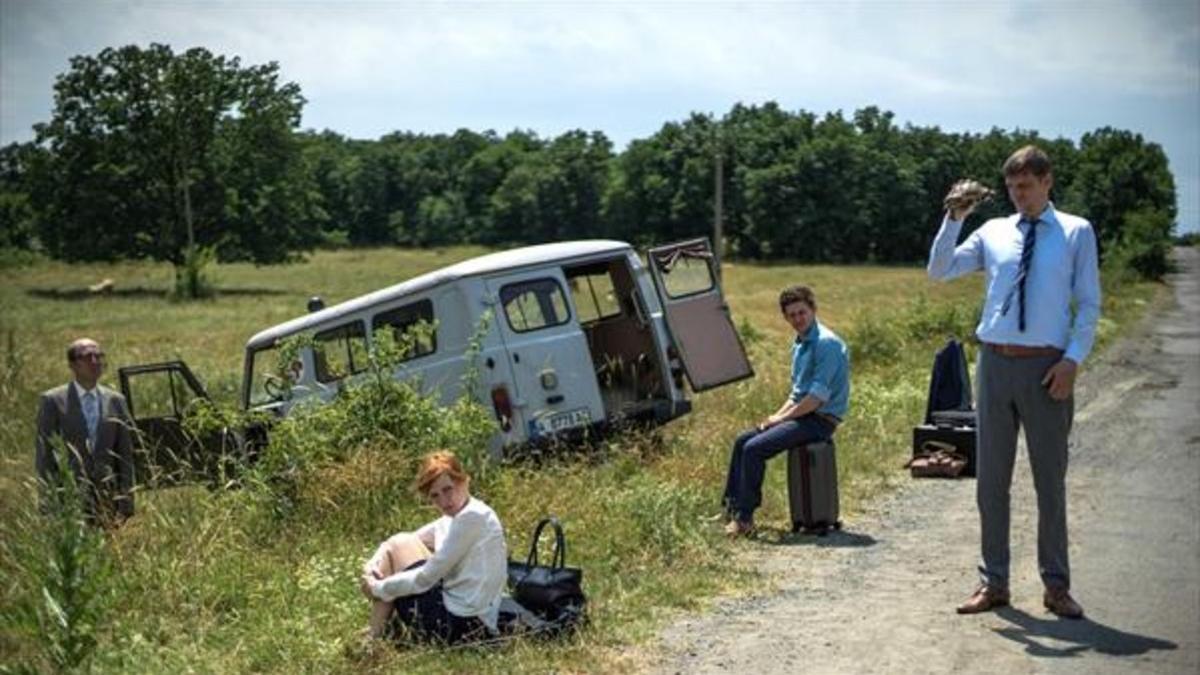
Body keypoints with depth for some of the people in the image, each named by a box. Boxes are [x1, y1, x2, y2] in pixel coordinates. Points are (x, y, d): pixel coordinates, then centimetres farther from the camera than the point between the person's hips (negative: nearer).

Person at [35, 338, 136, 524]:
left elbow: (125, 456, 9)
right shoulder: (53, 401, 0)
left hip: (107, 499, 3)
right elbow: (43, 455, 0)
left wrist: (125, 507, 3)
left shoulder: (116, 401, 9)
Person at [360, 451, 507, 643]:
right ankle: (381, 629, 15)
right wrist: (373, 562, -4)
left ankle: (376, 640, 6)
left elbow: (426, 579, -17)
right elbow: (403, 540, 15)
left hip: (461, 624, -10)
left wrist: (379, 588, -5)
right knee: (398, 543, 16)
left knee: (398, 546, -2)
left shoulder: (472, 517, -18)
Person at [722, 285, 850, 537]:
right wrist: (777, 415, 6)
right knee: (742, 441, 6)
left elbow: (818, 396, -21)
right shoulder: (799, 344, 15)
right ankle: (731, 507, 8)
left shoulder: (826, 343, -16)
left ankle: (745, 518, -11)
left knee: (754, 449, -20)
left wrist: (781, 418, -13)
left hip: (821, 419, -10)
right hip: (802, 414, 10)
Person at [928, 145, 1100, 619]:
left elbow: (1089, 304, 1)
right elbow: (940, 271, 4)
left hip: (1047, 368, -2)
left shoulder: (1077, 233, 2)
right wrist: (953, 220, -8)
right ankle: (993, 582, 18)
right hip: (996, 363, 3)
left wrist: (1073, 358, -11)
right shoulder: (993, 232, 8)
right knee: (991, 479, 7)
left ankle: (1056, 585, 19)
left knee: (1051, 479, 6)